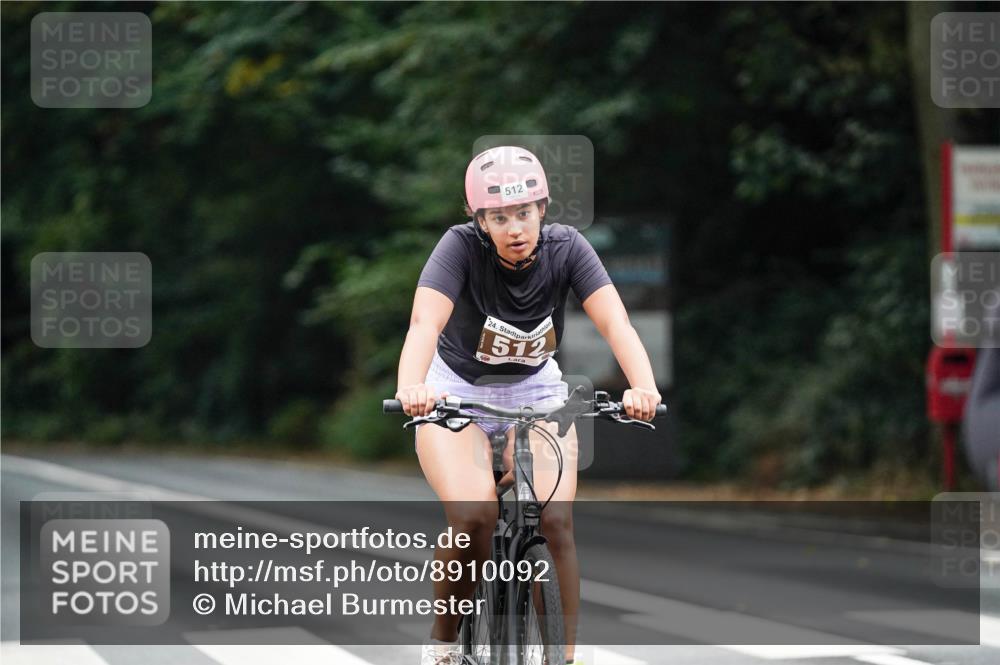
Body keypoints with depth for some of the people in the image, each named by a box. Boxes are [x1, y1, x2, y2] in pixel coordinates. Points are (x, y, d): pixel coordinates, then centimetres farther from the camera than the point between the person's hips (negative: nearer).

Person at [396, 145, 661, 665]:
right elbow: (425, 321, -40)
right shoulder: (462, 247, -25)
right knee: (473, 516, -26)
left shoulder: (565, 248, -19)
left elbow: (614, 322, -31)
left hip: (535, 392, 2)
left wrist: (644, 387, -50)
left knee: (555, 520, -20)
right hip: (457, 393, -2)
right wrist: (411, 387, -60)